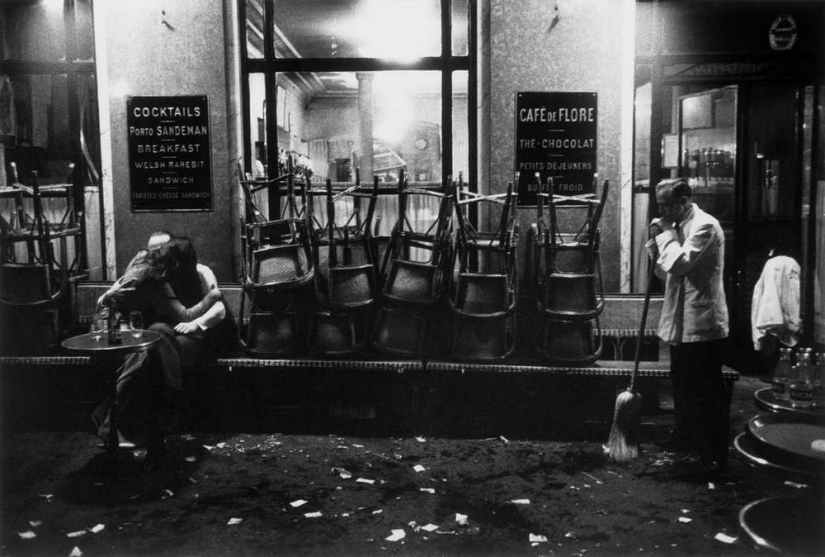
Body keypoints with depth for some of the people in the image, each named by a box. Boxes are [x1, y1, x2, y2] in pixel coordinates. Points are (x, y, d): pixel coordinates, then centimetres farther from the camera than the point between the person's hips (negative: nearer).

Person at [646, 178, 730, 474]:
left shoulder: (705, 226, -15)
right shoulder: (679, 227, 13)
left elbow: (678, 263, -26)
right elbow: (664, 270, 15)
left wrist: (666, 233, -13)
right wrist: (656, 239, 1)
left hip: (703, 326, -9)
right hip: (681, 325, 9)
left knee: (709, 393, 0)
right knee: (684, 390, 20)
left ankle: (715, 456, 10)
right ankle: (687, 443, 35)